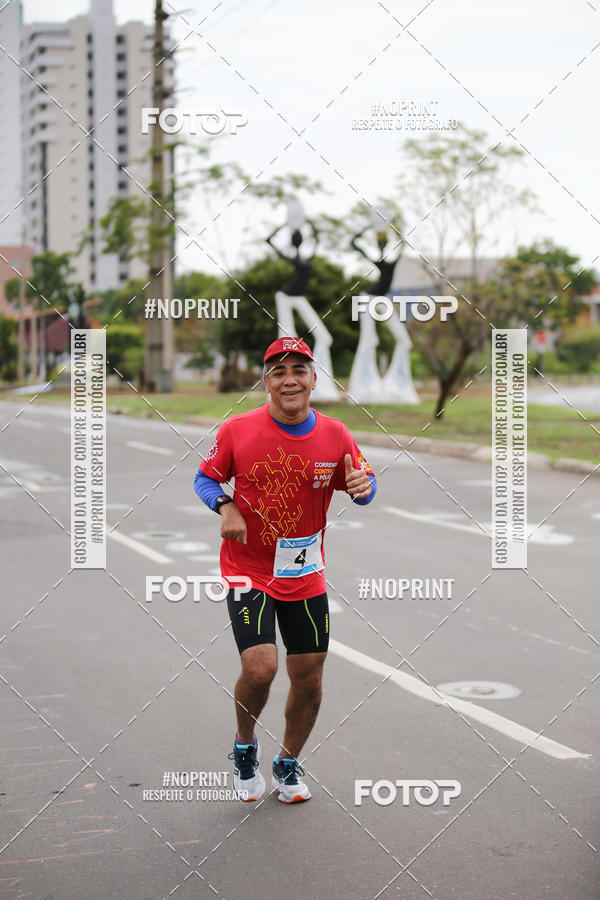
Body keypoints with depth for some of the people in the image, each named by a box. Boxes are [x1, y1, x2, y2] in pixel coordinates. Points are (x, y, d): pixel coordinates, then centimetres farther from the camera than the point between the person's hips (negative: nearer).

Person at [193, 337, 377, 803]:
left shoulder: (335, 435, -5)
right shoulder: (238, 431, -11)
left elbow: (365, 484, 7)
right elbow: (205, 477, 3)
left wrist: (363, 486, -17)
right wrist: (225, 506, -18)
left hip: (306, 576, 3)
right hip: (248, 571, -3)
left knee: (309, 679, 7)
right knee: (260, 668, -18)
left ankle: (288, 764, 34)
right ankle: (245, 747, 14)